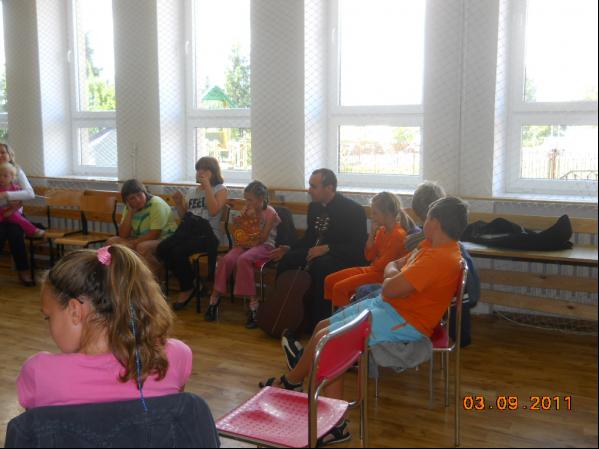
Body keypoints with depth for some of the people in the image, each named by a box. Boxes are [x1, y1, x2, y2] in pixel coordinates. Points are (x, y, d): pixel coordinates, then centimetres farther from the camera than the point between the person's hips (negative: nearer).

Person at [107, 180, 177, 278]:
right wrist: (130, 212, -12)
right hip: (140, 240, 7)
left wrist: (131, 244, -18)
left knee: (142, 247, -36)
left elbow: (154, 234, -20)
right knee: (112, 242, -10)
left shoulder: (157, 204, -16)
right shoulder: (129, 208, 3)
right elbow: (123, 235, -4)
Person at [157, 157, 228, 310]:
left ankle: (187, 288, -6)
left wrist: (207, 186, -10)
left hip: (208, 232, -6)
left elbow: (213, 211, -12)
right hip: (187, 229, 6)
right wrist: (178, 203, 7)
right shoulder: (191, 191, 22)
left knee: (178, 251, -30)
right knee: (162, 249, -21)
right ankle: (187, 281, -4)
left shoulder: (220, 189, 6)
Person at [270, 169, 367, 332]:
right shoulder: (314, 207, 5)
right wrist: (290, 249, 2)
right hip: (320, 252, 7)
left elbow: (358, 246, -19)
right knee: (286, 259, -14)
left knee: (319, 266, -37)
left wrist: (327, 248, -29)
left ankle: (317, 323, -24)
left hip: (347, 257, -7)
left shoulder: (353, 209, -16)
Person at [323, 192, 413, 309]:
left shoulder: (398, 234, -19)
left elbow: (381, 265, -19)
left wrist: (374, 263, 2)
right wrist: (372, 233, -1)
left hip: (381, 275, -9)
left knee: (340, 288, -20)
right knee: (329, 280, 3)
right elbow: (369, 256, 9)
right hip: (371, 269, 10)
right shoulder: (381, 230, 7)